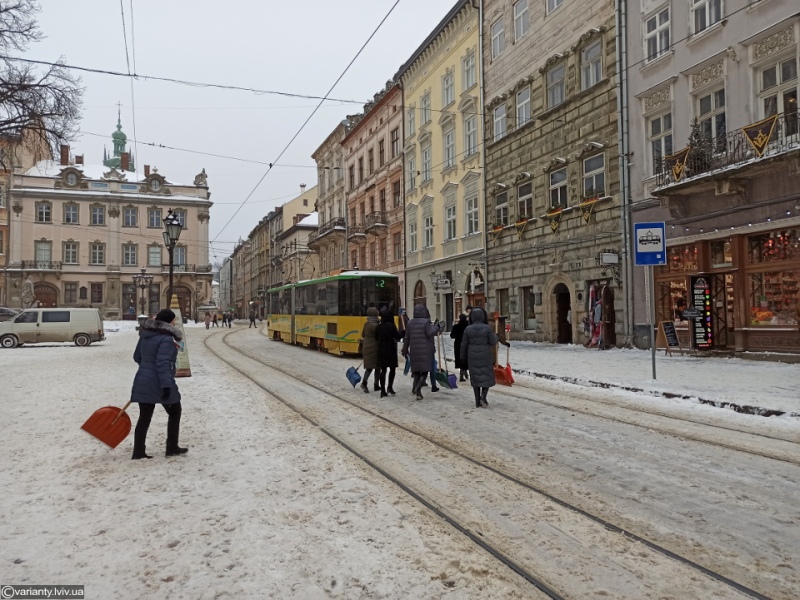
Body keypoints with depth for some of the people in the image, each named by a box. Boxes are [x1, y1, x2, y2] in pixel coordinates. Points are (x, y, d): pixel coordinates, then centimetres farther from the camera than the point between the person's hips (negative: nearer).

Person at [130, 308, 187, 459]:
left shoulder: (145, 335, 9)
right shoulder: (166, 339, -16)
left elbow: (137, 357, 19)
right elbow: (162, 363, -24)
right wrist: (166, 385, -26)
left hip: (143, 381, 7)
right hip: (159, 383, -7)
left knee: (145, 417, 12)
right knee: (174, 412, 12)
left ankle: (138, 451, 14)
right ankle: (172, 448, 16)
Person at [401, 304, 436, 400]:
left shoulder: (410, 323, 5)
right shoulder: (426, 322, -10)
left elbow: (407, 338, 9)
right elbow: (430, 334, -17)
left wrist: (405, 349, 18)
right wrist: (435, 327, 0)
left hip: (414, 350, 4)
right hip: (425, 350, -4)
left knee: (416, 370, 17)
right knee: (425, 370, 0)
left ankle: (415, 387, 12)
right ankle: (418, 388, -16)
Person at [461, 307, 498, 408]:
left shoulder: (468, 329, -4)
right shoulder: (487, 328, -10)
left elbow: (464, 344, 0)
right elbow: (493, 342, -6)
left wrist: (463, 357, 11)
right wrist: (495, 337, 15)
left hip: (473, 357, 2)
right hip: (485, 356, -2)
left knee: (475, 377, 9)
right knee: (487, 376, 9)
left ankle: (478, 402, 10)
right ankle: (483, 396, -12)